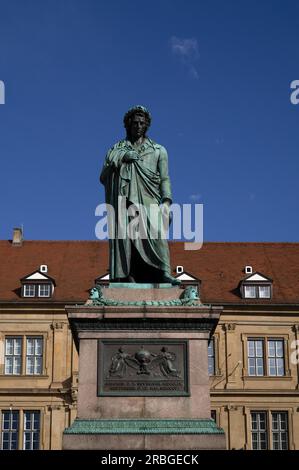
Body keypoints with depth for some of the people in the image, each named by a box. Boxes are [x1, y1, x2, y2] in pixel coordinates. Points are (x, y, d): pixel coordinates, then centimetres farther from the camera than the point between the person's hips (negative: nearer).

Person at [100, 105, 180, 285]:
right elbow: (103, 177, 11)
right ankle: (127, 277, -20)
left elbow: (165, 178, 13)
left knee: (156, 232, -22)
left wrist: (167, 201, -3)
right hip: (125, 202, 1)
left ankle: (165, 272, -32)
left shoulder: (158, 150, 20)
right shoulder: (117, 150, 20)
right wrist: (121, 159, -4)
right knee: (125, 236, -15)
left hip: (149, 202, 0)